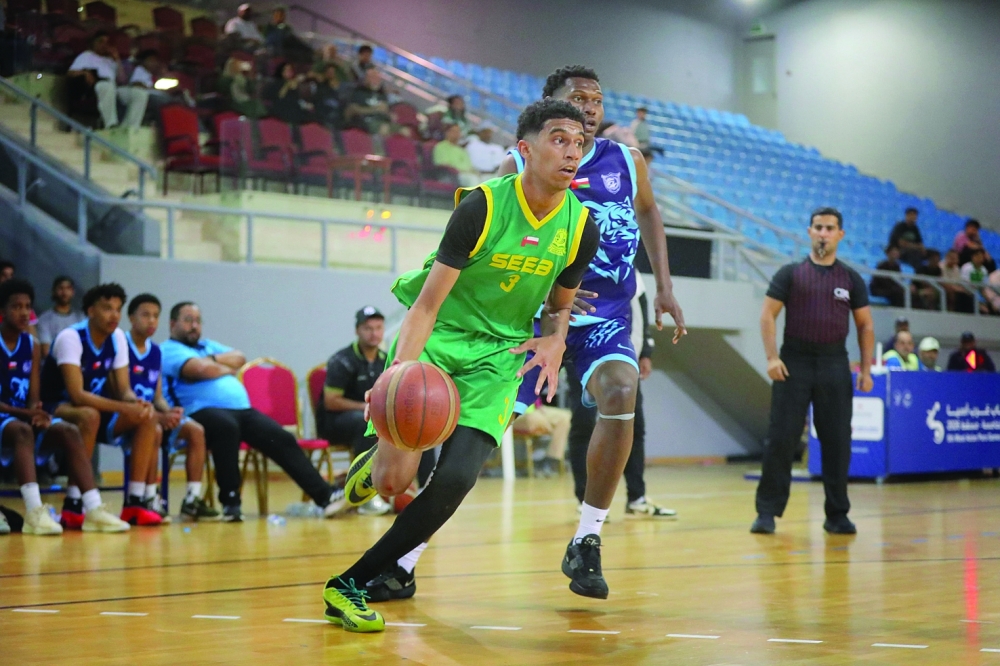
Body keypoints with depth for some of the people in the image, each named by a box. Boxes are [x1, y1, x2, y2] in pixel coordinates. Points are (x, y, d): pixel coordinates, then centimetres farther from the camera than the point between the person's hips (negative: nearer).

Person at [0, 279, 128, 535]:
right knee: (22, 431, -38)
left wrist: (36, 412, -17)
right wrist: (24, 413, -26)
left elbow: (34, 397, 7)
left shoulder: (32, 346, 12)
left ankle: (94, 510, -29)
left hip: (25, 416, 6)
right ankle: (34, 512, -50)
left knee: (69, 431, -20)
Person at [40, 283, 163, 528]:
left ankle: (134, 502, -15)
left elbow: (124, 390, -1)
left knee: (148, 416, -15)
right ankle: (73, 503, -33)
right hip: (58, 408, -7)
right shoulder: (71, 338, -22)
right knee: (90, 416, -40)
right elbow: (77, 394, -30)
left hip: (97, 407, 7)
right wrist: (125, 408, -37)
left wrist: (138, 403, -26)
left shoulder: (117, 338, -1)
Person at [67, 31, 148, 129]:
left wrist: (117, 60, 18)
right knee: (107, 86, -43)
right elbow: (70, 73, 12)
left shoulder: (110, 61, 36)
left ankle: (129, 128, -32)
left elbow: (121, 80, 22)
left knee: (141, 93, -21)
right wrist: (85, 73, -9)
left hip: (115, 88, 5)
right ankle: (111, 126, -54)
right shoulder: (86, 56, 27)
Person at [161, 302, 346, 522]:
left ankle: (324, 496, -20)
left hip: (243, 410, 7)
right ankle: (230, 502, -34)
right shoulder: (169, 350, 8)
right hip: (204, 412, -7)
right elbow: (199, 369, -10)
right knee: (226, 426, -41)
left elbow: (240, 358, 17)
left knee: (283, 440, -13)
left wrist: (214, 360, 2)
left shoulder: (208, 345, 32)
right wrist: (226, 368, 9)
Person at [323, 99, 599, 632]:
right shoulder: (483, 206, -17)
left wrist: (554, 342, -8)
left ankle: (350, 586, -5)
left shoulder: (581, 228, -3)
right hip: (436, 335, -3)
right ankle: (369, 467, 24)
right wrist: (401, 370, -34)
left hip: (499, 353, 3)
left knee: (456, 478, -18)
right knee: (396, 475, -18)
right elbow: (428, 301, -19)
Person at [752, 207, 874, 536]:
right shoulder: (790, 273, 5)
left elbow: (865, 326, 12)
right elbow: (768, 315, 1)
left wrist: (865, 369, 3)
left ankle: (837, 514, 12)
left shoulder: (851, 279, 10)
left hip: (834, 364, 2)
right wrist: (772, 357, -11)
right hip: (794, 362, -2)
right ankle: (767, 512, 2)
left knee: (837, 442, 3)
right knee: (781, 439, -4)